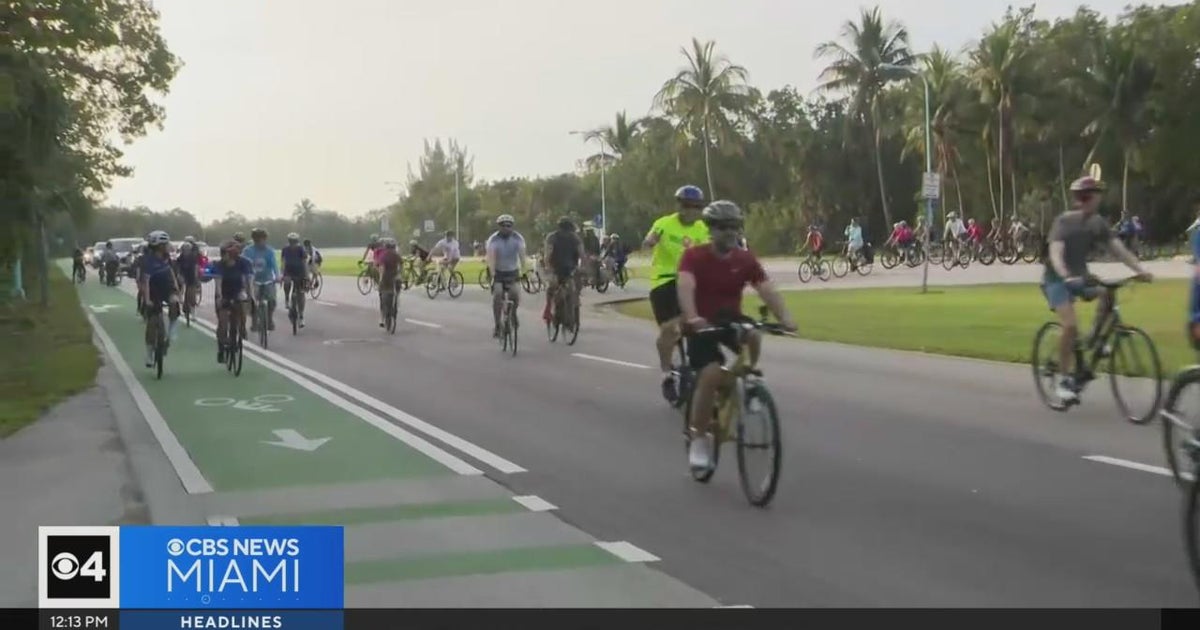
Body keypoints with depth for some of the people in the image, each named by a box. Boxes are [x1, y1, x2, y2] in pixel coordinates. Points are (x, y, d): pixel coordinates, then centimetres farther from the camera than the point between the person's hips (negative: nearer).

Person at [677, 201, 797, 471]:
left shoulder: (746, 260, -6)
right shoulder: (694, 256, -15)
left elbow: (768, 290, -16)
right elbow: (685, 286, -32)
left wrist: (785, 317, -35)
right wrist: (692, 317, -51)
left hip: (731, 320, 3)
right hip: (702, 325, -3)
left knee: (753, 337, -32)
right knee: (711, 375, -24)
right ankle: (699, 440, -9)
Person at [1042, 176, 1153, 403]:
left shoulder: (1097, 223, -3)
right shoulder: (1064, 221, -19)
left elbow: (1118, 248, -10)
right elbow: (1056, 253, -32)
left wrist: (1141, 269, -25)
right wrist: (1066, 276, -51)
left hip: (1080, 276, 6)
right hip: (1057, 279, -6)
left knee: (1107, 292, -24)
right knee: (1071, 326, -23)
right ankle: (1065, 380, -11)